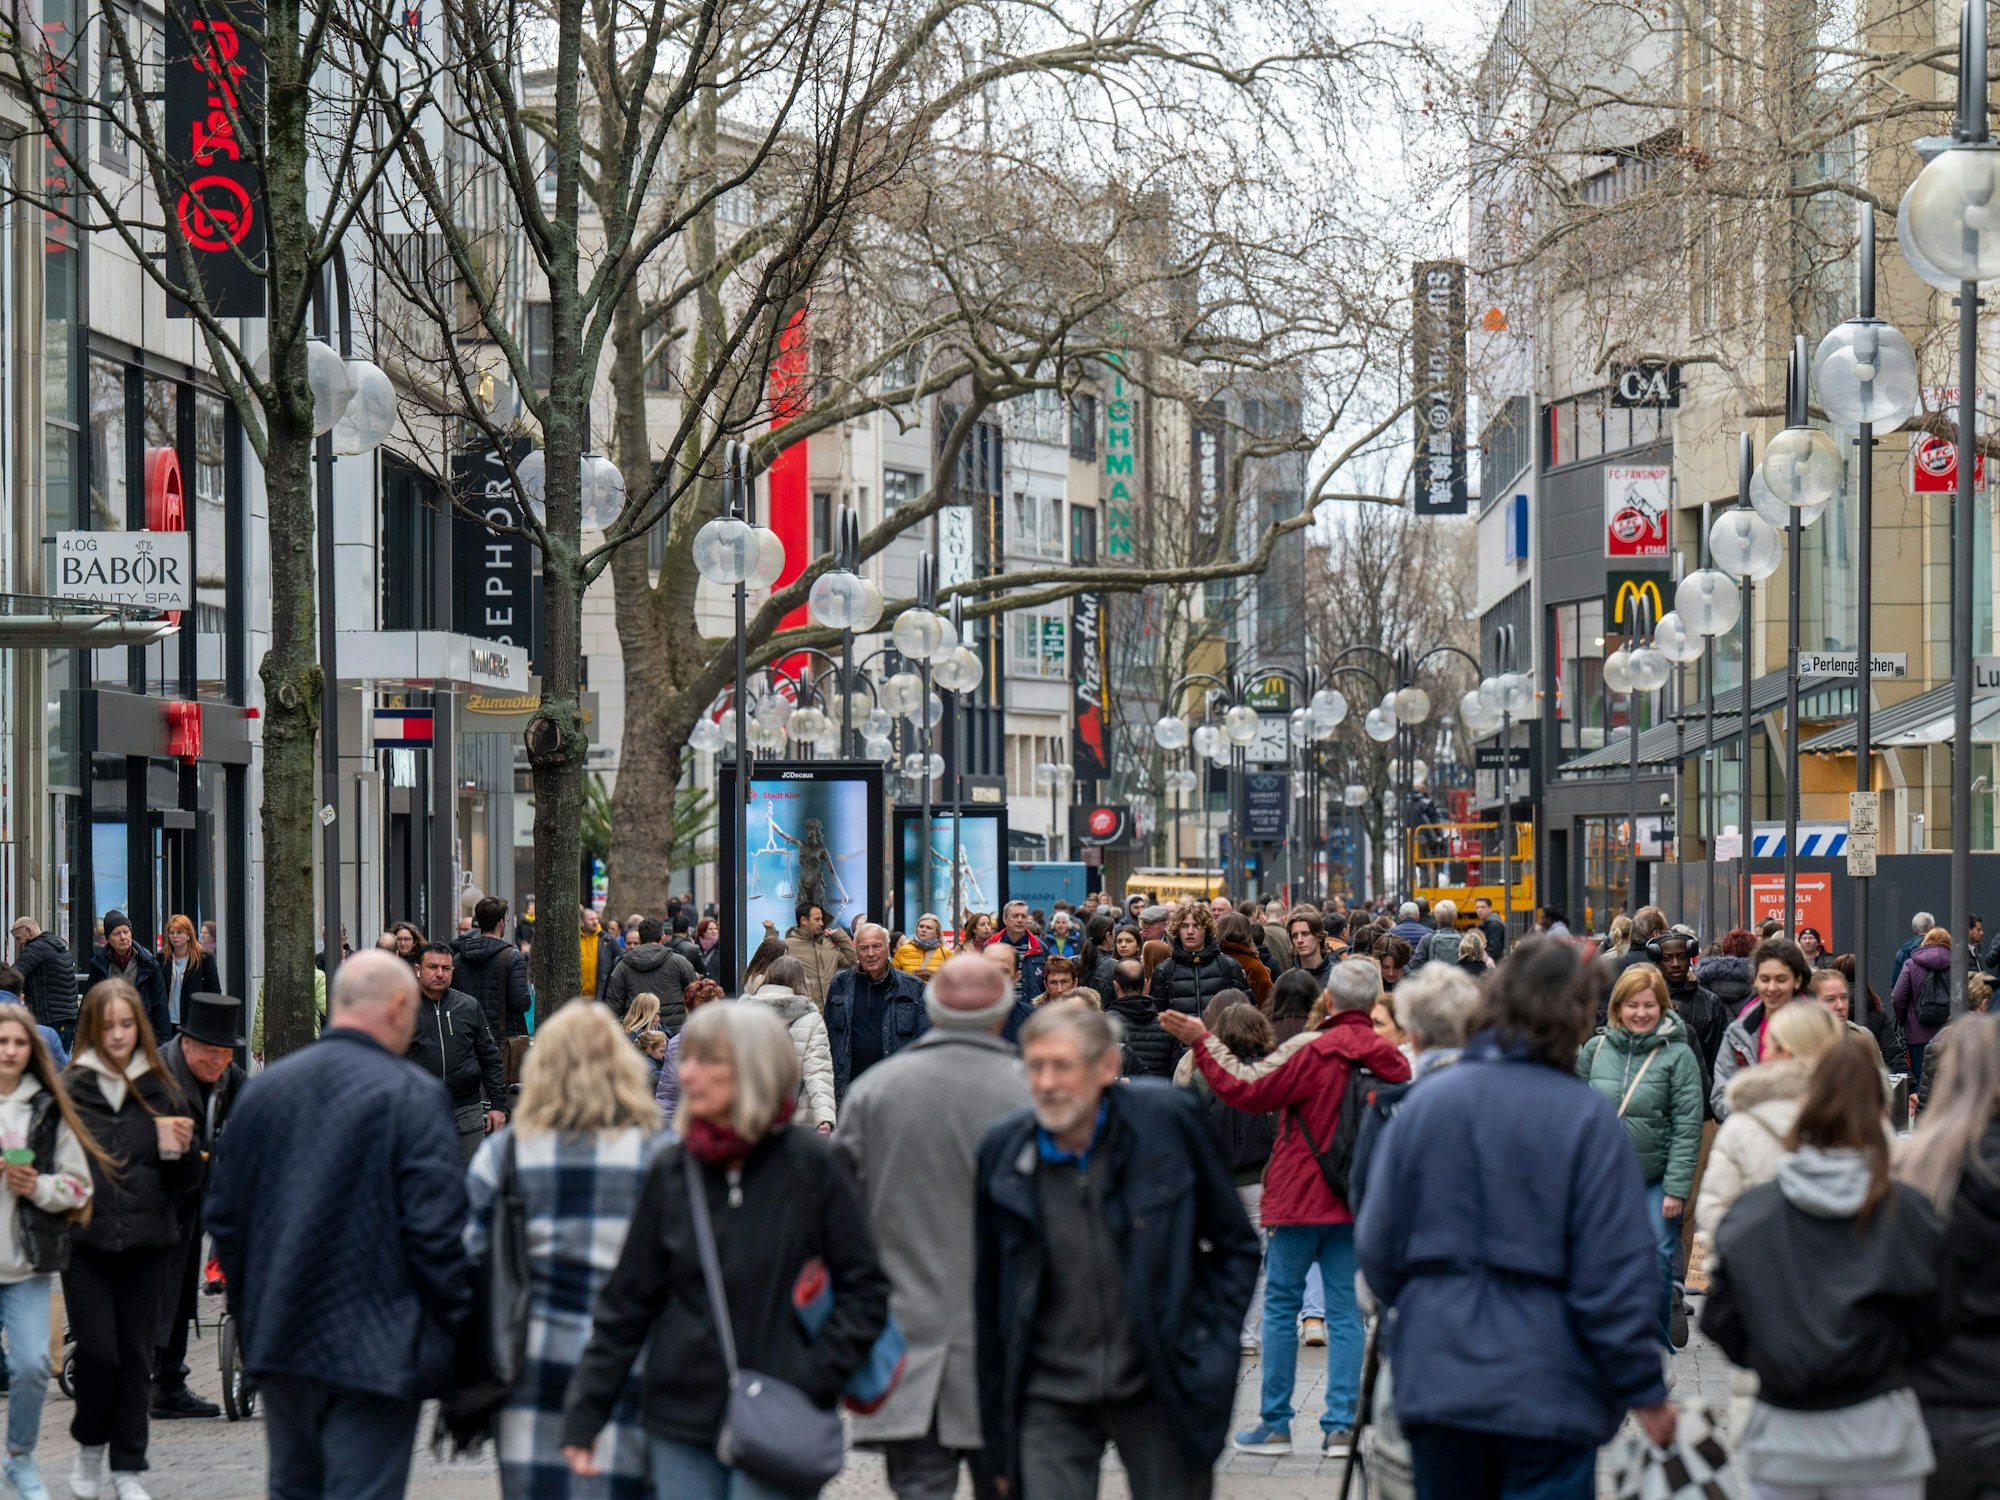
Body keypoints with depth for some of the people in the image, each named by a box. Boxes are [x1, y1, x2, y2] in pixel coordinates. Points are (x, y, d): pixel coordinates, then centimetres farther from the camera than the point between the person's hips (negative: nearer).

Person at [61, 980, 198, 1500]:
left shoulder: (160, 1091, 6)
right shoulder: (69, 1089, -3)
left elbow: (185, 1181, 10)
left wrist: (179, 1151, -9)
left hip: (143, 1241, 3)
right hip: (84, 1242, -3)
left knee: (136, 1355, 6)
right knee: (97, 1351, -6)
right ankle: (90, 1445, 19)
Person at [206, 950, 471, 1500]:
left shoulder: (263, 1088, 7)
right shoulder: (414, 1097, -12)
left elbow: (222, 1213, 11)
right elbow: (436, 1232, -16)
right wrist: (454, 1333, -6)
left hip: (279, 1347, 6)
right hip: (375, 1351, -6)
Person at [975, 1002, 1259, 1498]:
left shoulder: (1169, 1121, -6)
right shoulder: (1003, 1148, -2)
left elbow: (1236, 1246, 6)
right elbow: (989, 1292, 6)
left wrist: (1213, 1349, -2)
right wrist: (998, 1438, 6)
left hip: (1159, 1390, -1)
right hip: (1051, 1399, 1)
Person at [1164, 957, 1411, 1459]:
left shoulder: (1312, 1050, -14)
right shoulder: (1390, 1059, 0)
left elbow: (1247, 1091, -10)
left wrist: (1201, 1042, -4)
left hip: (1300, 1196, -4)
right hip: (1355, 1201, 4)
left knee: (1281, 1307, 5)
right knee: (1345, 1311, 7)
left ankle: (1275, 1424, 7)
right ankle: (1340, 1426, 2)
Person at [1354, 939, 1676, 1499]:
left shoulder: (1424, 1102, 2)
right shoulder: (1585, 1116, -11)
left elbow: (1376, 1248, 6)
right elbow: (1616, 1272, -11)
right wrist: (1645, 1391, -3)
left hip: (1435, 1383, 4)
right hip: (1547, 1390, -4)